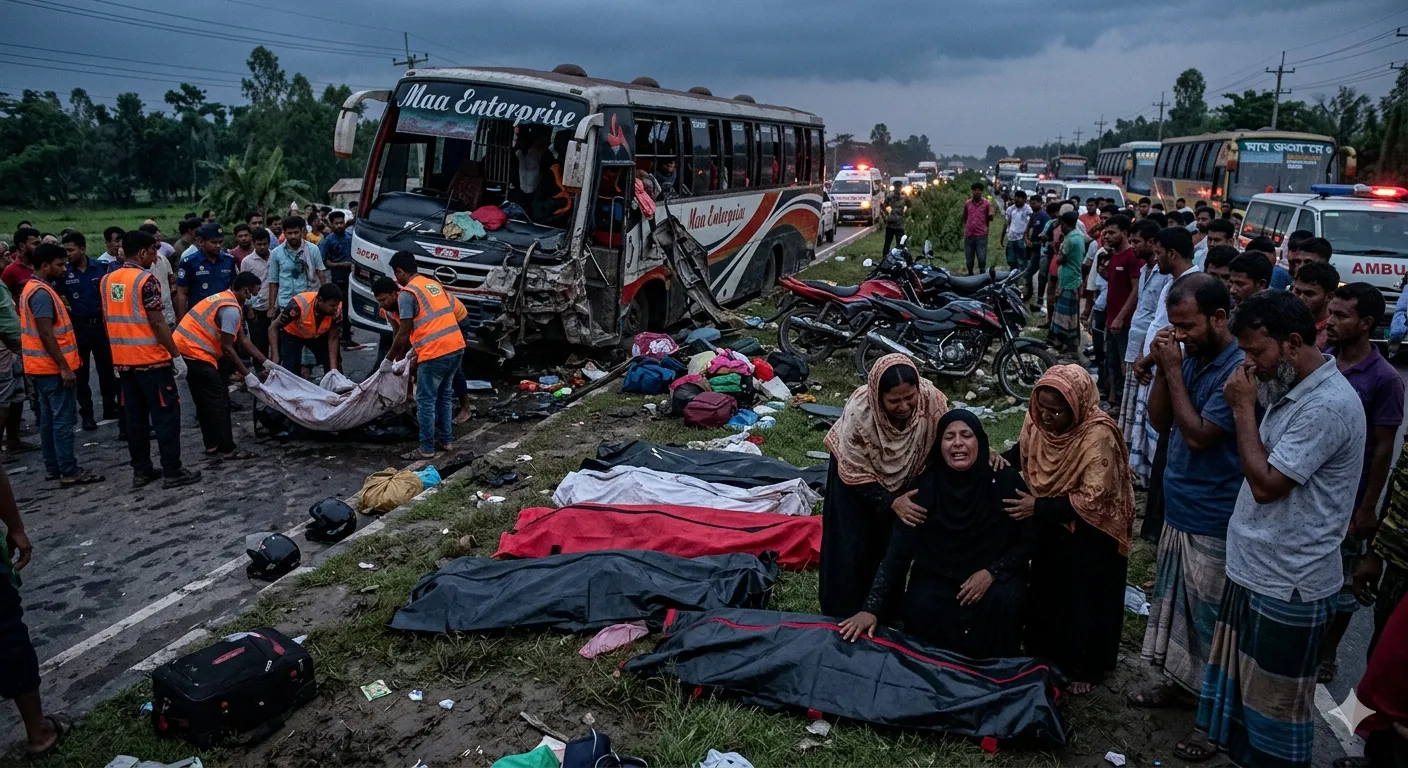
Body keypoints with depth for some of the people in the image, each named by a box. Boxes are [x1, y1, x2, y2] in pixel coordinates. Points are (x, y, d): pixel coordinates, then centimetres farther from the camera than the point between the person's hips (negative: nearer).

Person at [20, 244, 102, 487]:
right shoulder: (42, 292, -18)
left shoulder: (33, 289, 14)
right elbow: (46, 334, -23)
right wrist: (64, 367, -22)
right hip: (52, 368, -10)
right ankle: (69, 472, -4)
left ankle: (53, 468, 19)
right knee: (63, 419, -7)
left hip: (42, 367, 10)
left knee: (48, 418, 13)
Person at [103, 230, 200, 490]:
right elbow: (157, 323, -17)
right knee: (166, 415, -1)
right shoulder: (146, 280, -14)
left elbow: (108, 320, 15)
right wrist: (176, 356, -12)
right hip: (151, 360, -7)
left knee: (134, 417, 12)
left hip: (123, 361, 8)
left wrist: (119, 353, 22)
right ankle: (172, 472, 0)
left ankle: (141, 470, 17)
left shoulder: (107, 280, 9)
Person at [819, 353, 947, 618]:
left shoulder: (932, 400, -33)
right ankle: (844, 615, 18)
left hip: (904, 478, 3)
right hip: (855, 476, -2)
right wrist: (891, 502, -34)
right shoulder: (859, 411, -38)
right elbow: (857, 474, -25)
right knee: (853, 549, -1)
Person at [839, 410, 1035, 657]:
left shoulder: (1005, 480, -14)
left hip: (996, 573, 0)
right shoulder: (924, 486, -15)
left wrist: (992, 572, -20)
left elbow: (1029, 540, -4)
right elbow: (898, 550, -17)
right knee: (922, 608, -28)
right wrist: (871, 608, -25)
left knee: (1003, 602, -29)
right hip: (937, 574, 0)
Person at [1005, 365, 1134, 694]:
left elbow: (1093, 500, -31)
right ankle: (1044, 655, 40)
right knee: (1045, 592, 19)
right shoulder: (1037, 419, -13)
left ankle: (1084, 668, 31)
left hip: (1090, 534, -6)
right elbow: (1023, 450, 8)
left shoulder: (1098, 436, -32)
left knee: (1084, 599, 10)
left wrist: (1038, 507, -34)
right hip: (1051, 525, 6)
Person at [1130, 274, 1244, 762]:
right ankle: (1180, 684, 38)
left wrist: (1172, 370, -18)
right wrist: (1163, 369, -8)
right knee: (1174, 602, 20)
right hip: (1179, 507, 8)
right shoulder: (1190, 355, 2)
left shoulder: (1239, 368, -20)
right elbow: (1160, 423, 5)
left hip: (1213, 521, -8)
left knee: (1209, 617, 5)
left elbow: (1197, 434, -22)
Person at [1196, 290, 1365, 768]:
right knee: (1239, 683, 23)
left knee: (1275, 701, 9)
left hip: (1287, 584, -9)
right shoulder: (1291, 391, 6)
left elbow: (1266, 483, -22)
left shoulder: (1328, 406, -24)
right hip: (1255, 568, 9)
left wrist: (1244, 409, -17)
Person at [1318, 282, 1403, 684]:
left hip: (1345, 501, -4)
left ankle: (1325, 659, 27)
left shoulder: (1383, 379, -14)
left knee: (1338, 585, 11)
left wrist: (1368, 508, -10)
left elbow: (1382, 449, -10)